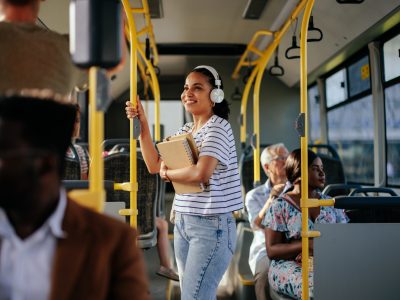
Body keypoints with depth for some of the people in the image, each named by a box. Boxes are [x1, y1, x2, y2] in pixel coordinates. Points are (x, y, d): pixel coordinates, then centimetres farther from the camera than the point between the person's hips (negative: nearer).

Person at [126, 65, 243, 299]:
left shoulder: (218, 127, -12)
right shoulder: (185, 131, 13)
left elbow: (201, 173, -27)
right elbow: (155, 165, 12)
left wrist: (167, 174, -9)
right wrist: (143, 124, 6)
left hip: (212, 225, -8)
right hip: (183, 222, 8)